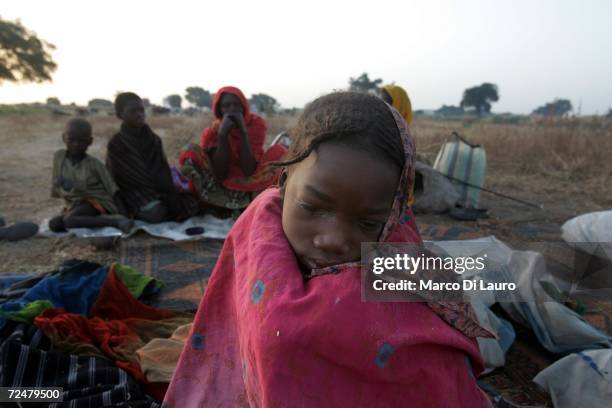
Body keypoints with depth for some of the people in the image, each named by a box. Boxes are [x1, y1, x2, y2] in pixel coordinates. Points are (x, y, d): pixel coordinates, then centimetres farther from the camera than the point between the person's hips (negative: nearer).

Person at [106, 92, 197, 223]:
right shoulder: (115, 144, -3)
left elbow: (164, 171, 6)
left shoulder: (154, 139, 10)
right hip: (134, 192, -4)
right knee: (153, 211, -36)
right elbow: (116, 179, -4)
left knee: (191, 204, -19)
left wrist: (169, 194, -12)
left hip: (159, 190, 4)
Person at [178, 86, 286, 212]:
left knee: (279, 151, -20)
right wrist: (222, 134, -23)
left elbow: (249, 171, -18)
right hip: (223, 185, 1)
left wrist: (243, 131, -23)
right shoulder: (212, 131, -6)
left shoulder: (256, 123, -8)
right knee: (190, 151, -17)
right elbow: (220, 175, -18)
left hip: (249, 186, 0)